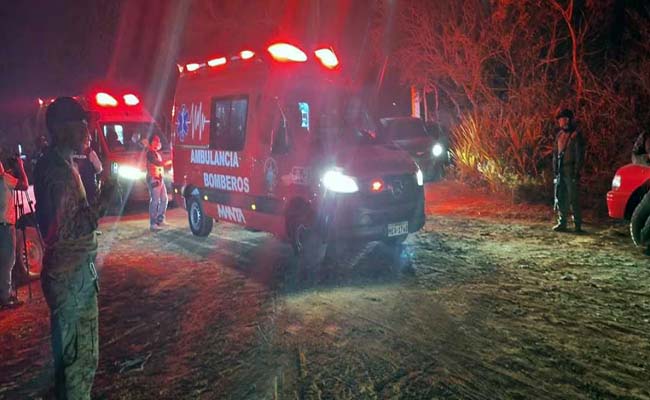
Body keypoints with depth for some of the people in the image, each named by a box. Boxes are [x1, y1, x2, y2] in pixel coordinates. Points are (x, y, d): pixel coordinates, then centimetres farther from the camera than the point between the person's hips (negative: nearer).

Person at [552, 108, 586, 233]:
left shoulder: (576, 135, -7)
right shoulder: (560, 135, 14)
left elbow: (580, 155, -10)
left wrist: (576, 173, -14)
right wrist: (555, 171, 11)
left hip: (571, 172, -7)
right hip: (560, 172, 7)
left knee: (573, 199, -4)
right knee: (560, 198, 8)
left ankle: (578, 225, 3)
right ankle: (562, 223, 16)